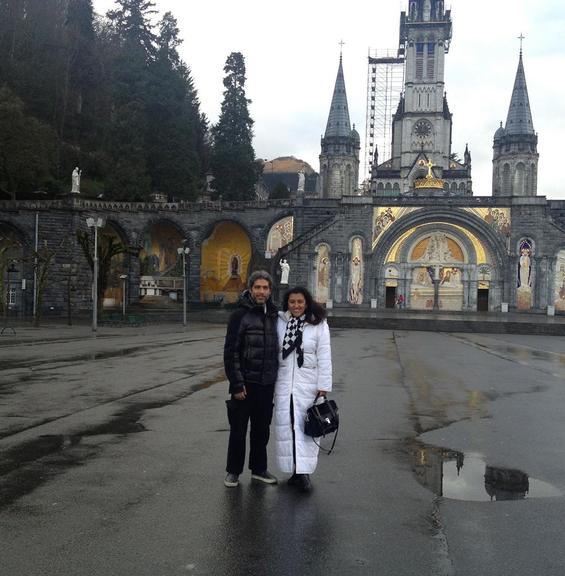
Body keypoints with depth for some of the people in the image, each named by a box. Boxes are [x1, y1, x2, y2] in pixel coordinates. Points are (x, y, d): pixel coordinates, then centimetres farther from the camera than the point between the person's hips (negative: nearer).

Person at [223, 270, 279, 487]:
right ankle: (233, 471, 18)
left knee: (262, 430, 14)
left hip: (267, 384, 5)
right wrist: (237, 384, -16)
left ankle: (259, 469, 28)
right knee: (238, 430, 5)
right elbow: (231, 352, -12)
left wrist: (275, 378, 13)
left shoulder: (273, 316, 8)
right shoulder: (240, 315, -9)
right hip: (245, 384, -5)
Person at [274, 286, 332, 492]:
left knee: (306, 427, -2)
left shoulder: (318, 324, -4)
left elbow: (324, 357, -5)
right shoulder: (280, 322, 3)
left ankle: (304, 472, 4)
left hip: (308, 385, -3)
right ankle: (294, 470, 17)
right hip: (284, 384, 3)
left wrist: (323, 386, -8)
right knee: (285, 426, 6)